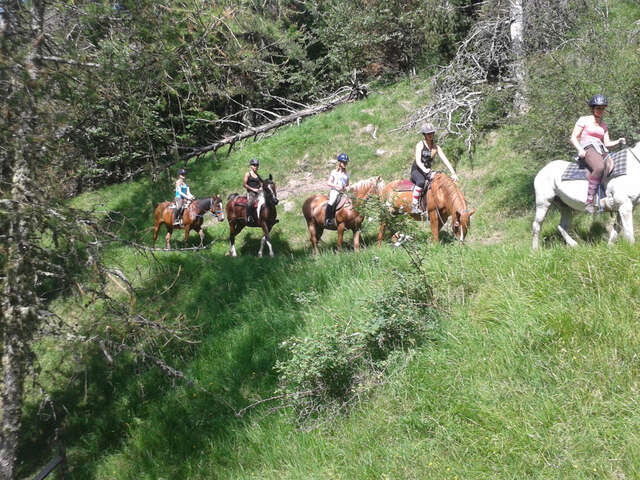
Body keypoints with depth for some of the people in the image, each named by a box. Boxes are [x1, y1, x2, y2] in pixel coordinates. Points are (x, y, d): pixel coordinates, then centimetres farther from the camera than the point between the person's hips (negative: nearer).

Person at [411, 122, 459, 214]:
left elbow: (445, 160, 3)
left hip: (428, 172, 6)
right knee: (421, 181, -39)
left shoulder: (436, 147, 8)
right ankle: (414, 206, -36)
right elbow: (418, 161, -21)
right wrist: (424, 170, -40)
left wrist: (453, 173, -10)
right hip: (416, 171, -6)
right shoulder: (420, 144, -7)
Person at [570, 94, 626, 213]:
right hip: (587, 148, -7)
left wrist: (618, 141, 0)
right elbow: (573, 138, 3)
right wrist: (580, 149, -15)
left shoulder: (603, 125, 25)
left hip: (601, 150, 7)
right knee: (600, 167, -38)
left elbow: (607, 143, 20)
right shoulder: (584, 120, 8)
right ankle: (589, 202, -41)